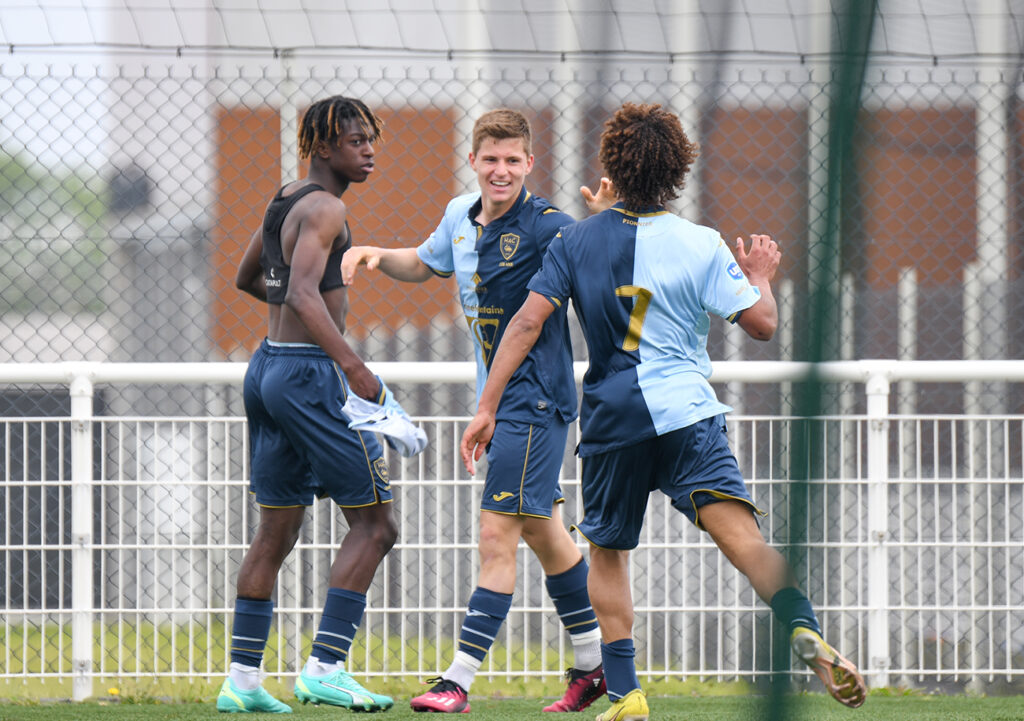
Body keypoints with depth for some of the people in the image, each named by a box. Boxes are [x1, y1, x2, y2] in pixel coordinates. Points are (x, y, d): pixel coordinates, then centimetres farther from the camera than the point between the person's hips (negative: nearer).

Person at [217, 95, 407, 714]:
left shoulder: (285, 200, 15)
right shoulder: (325, 209, -13)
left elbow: (246, 277, 30)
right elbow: (302, 292, -27)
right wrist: (352, 364, -35)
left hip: (268, 366, 9)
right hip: (309, 375, -9)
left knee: (276, 534, 13)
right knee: (374, 522, -5)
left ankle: (242, 680, 11)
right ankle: (325, 667, -12)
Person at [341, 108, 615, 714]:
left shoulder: (545, 227, -17)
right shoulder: (462, 217, 7)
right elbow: (424, 264, 25)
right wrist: (375, 255, 8)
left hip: (535, 398, -9)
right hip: (498, 398, 9)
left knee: (498, 534, -11)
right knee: (542, 531, 18)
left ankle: (459, 682, -13)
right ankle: (594, 664, 30)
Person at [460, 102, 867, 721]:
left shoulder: (577, 241, 6)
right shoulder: (701, 245, 0)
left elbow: (529, 321, 1)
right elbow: (762, 324, -1)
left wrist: (487, 406, 2)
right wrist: (760, 276, 21)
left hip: (610, 419, 2)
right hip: (685, 412, -2)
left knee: (607, 553, 18)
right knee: (738, 529, -17)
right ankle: (804, 630, -40)